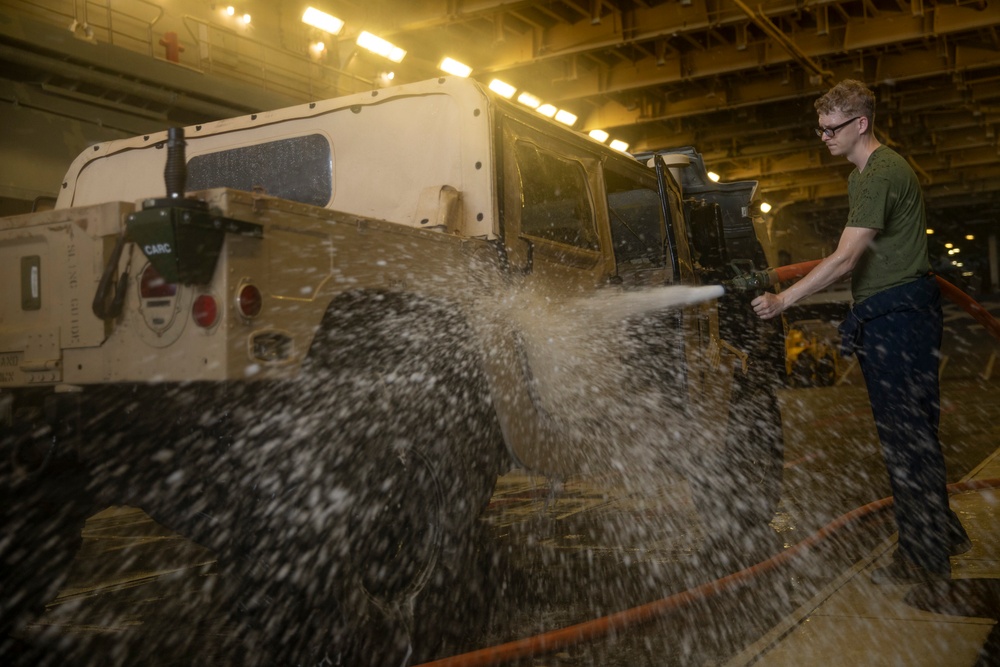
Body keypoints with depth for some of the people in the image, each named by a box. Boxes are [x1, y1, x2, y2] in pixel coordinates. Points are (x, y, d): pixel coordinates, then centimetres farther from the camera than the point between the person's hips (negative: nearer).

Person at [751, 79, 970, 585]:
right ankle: (941, 533, 26)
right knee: (906, 432, 15)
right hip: (885, 315, 11)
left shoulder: (882, 174, -16)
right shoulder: (863, 174, 19)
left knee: (908, 435, -6)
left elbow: (844, 260, -23)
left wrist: (783, 301, -21)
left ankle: (925, 556, 3)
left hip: (899, 314, -11)